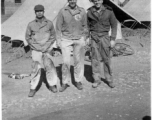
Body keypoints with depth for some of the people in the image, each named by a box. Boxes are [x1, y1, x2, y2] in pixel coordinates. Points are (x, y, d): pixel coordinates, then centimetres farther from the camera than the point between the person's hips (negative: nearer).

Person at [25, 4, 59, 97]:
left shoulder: (49, 23, 3)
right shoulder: (31, 24, 2)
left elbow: (53, 36, 8)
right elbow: (27, 37, 8)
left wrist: (47, 47, -3)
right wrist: (36, 46, -2)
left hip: (47, 49, 0)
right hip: (36, 50, 0)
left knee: (49, 66, -4)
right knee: (36, 68, -4)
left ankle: (52, 85, 13)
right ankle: (33, 88, 5)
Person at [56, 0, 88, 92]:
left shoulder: (82, 11, 0)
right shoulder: (63, 11, -4)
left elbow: (84, 26, 8)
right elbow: (58, 27, 1)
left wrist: (84, 39, 6)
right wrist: (58, 40, -2)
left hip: (79, 40, 2)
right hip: (66, 39, -1)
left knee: (79, 61, 6)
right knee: (66, 62, -5)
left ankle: (78, 81, 20)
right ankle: (65, 82, 9)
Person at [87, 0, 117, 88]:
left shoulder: (108, 11, -3)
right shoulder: (89, 12, 0)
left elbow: (114, 25, 2)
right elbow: (87, 26, 10)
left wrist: (113, 39, -3)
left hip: (104, 37, -1)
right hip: (94, 37, 1)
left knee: (107, 59, 3)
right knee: (95, 59, 3)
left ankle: (109, 79, 17)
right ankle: (97, 80, 14)